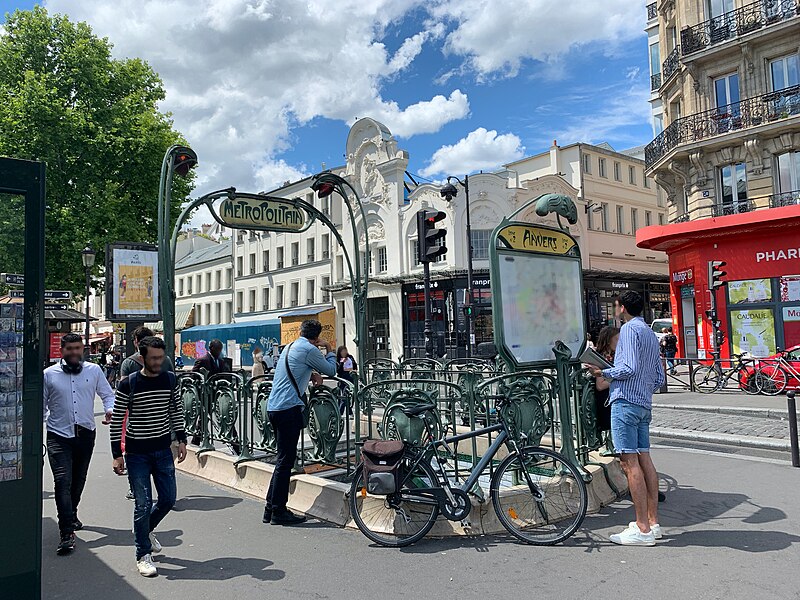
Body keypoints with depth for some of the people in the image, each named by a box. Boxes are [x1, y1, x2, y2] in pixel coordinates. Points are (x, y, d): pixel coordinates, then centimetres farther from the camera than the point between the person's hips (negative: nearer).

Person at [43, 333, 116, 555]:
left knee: (78, 481, 17)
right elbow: (41, 405, 8)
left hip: (86, 434, 3)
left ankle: (71, 516, 42)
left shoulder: (94, 370, 5)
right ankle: (67, 533, -12)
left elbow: (108, 394, 11)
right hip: (59, 436, -2)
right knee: (62, 482, -13)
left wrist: (110, 410, -9)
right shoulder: (49, 374, 2)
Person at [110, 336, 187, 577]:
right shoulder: (128, 384, -10)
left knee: (168, 499, 8)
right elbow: (117, 419, -6)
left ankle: (146, 529, 38)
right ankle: (143, 555, 14)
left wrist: (181, 440, 6)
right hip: (137, 453, -4)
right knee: (143, 504, -2)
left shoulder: (170, 379, 1)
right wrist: (117, 454, -8)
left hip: (163, 450, 4)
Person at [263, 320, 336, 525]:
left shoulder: (290, 347, 19)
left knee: (284, 459, 15)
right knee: (286, 460, -3)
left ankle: (271, 508, 20)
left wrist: (311, 374, 17)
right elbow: (331, 371, 2)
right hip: (289, 408, -9)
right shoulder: (309, 349, -8)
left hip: (274, 408, 9)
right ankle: (279, 512, 2)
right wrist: (329, 350, 16)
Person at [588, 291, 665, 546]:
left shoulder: (629, 329, -7)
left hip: (625, 401, -9)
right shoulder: (651, 334, 21)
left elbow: (630, 368, -19)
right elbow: (659, 379, 20)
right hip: (644, 403, 10)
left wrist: (604, 372, -6)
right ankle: (652, 522, 14)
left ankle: (642, 529, -7)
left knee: (630, 462, -9)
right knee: (645, 460, 10)